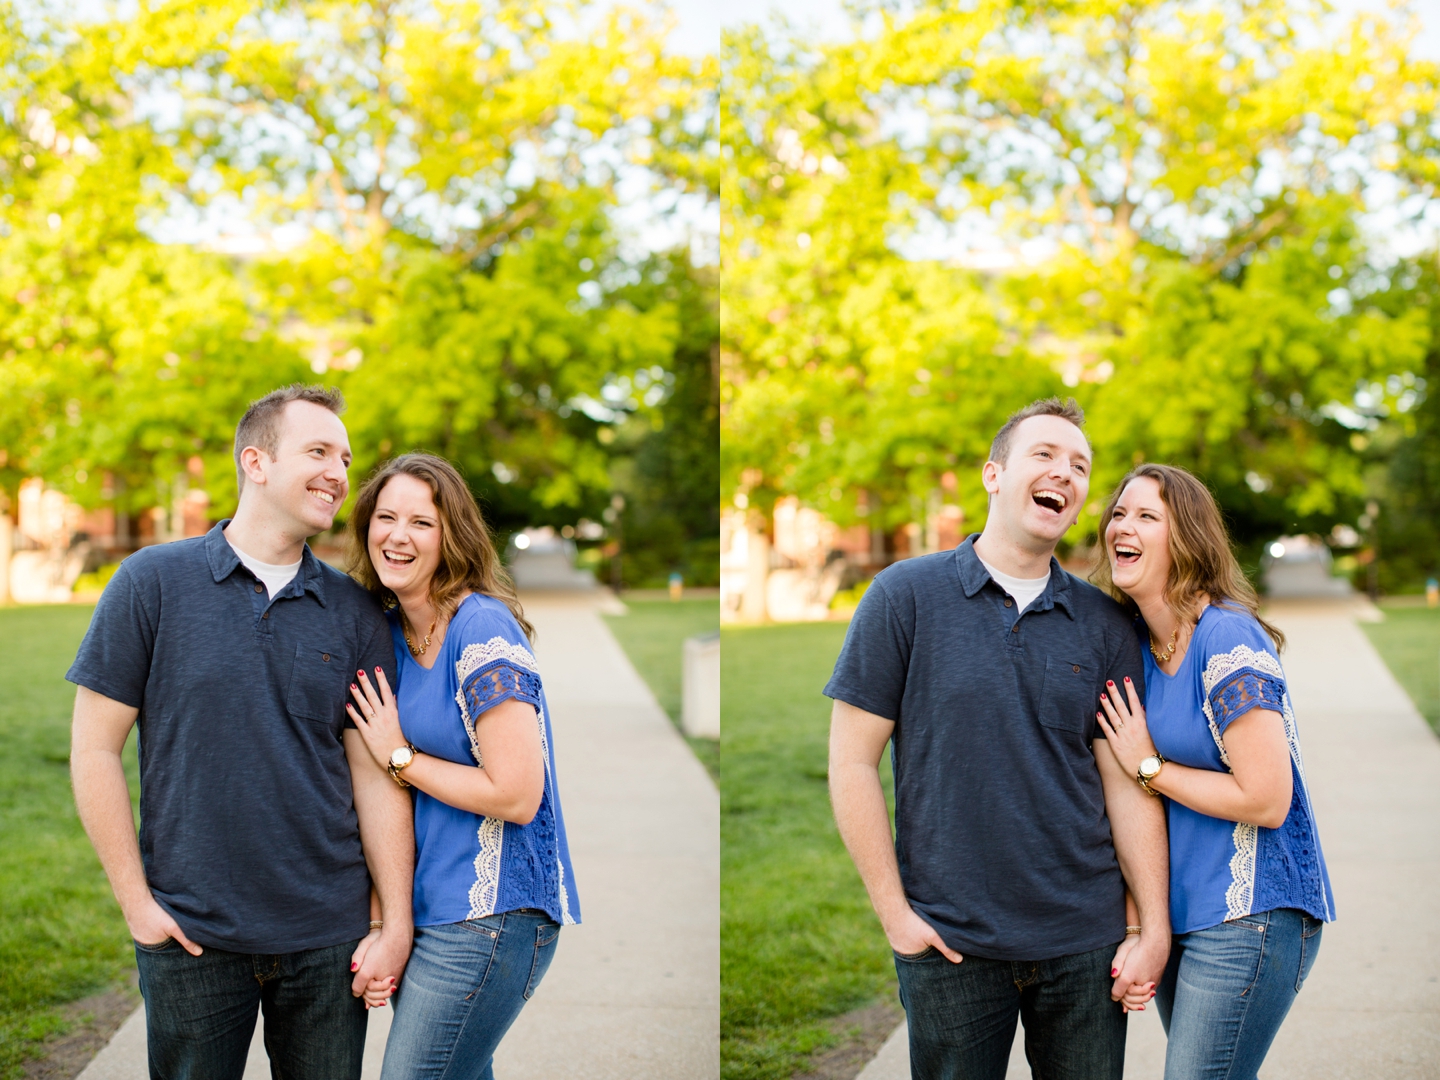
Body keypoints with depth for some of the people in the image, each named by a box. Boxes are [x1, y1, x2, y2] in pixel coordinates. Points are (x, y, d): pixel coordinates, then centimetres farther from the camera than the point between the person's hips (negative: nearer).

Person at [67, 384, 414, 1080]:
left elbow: (376, 774, 3)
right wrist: (136, 901, -6)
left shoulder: (355, 613, 4)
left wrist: (395, 924, -1)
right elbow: (95, 748, -2)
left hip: (328, 937, 2)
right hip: (191, 936, -2)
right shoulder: (153, 581, -3)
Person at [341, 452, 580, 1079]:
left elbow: (516, 795, -20)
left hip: (489, 916, -8)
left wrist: (400, 757, -10)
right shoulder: (390, 631, 10)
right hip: (427, 910, 8)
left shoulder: (482, 630, -15)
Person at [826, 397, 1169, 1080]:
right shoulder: (906, 594, -3)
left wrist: (1152, 929, 0)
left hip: (1085, 941, 3)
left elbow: (1127, 782, 5)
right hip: (950, 942, -2)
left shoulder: (1104, 624, 5)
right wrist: (894, 912, -7)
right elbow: (852, 762, -3)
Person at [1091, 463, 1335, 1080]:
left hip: (1250, 918, -8)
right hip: (1180, 911, 9)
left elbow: (1265, 800, -22)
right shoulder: (1137, 641, 7)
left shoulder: (1228, 642, -18)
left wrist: (1148, 768, -12)